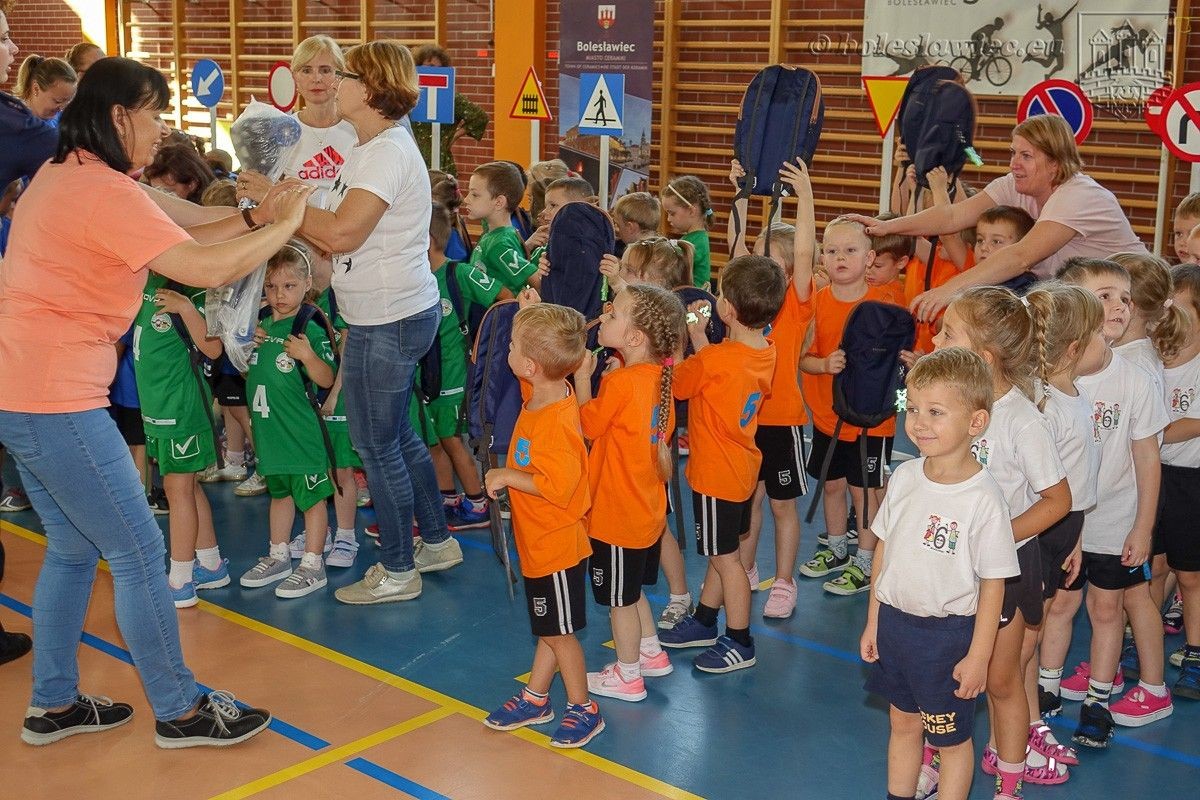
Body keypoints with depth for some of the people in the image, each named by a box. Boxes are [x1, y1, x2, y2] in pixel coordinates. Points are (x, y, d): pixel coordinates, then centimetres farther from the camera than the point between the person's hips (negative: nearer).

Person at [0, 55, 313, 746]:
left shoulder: (63, 174, 13)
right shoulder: (105, 192, -18)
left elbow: (178, 240, 16)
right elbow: (206, 269, -25)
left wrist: (252, 219, 9)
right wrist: (285, 225, -11)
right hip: (57, 402, -10)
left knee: (73, 549, 19)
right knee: (139, 551, -1)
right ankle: (181, 712, 11)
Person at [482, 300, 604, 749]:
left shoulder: (554, 422, -29)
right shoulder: (545, 392, -1)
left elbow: (558, 486, -34)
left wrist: (507, 476, -23)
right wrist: (532, 316, 7)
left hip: (556, 546, -9)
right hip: (541, 541, 9)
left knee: (559, 631, 6)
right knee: (549, 627, 22)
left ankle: (584, 710, 22)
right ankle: (535, 699, 36)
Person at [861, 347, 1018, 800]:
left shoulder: (984, 498, -20)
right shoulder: (905, 477, -3)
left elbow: (993, 584, -15)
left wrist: (978, 656, -13)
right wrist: (873, 622, 10)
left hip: (948, 634, -6)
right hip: (894, 622, 6)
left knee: (951, 737, 11)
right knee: (903, 722, 22)